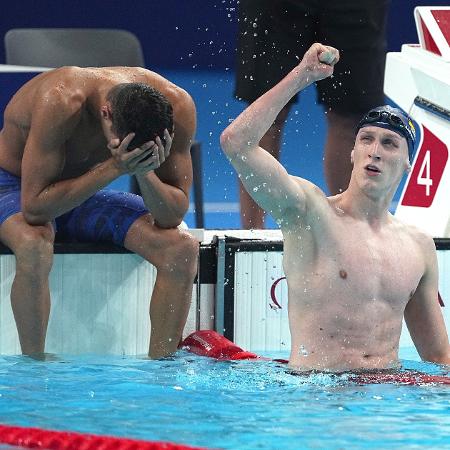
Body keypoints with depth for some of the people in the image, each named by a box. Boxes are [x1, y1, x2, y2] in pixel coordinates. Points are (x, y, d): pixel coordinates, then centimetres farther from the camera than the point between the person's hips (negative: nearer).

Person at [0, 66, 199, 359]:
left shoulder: (176, 106, -22)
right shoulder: (60, 102, -36)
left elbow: (174, 215, -16)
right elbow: (34, 208, -36)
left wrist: (145, 172, -36)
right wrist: (114, 168, -41)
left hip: (84, 193, 5)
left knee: (182, 249, -18)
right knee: (34, 246, -40)